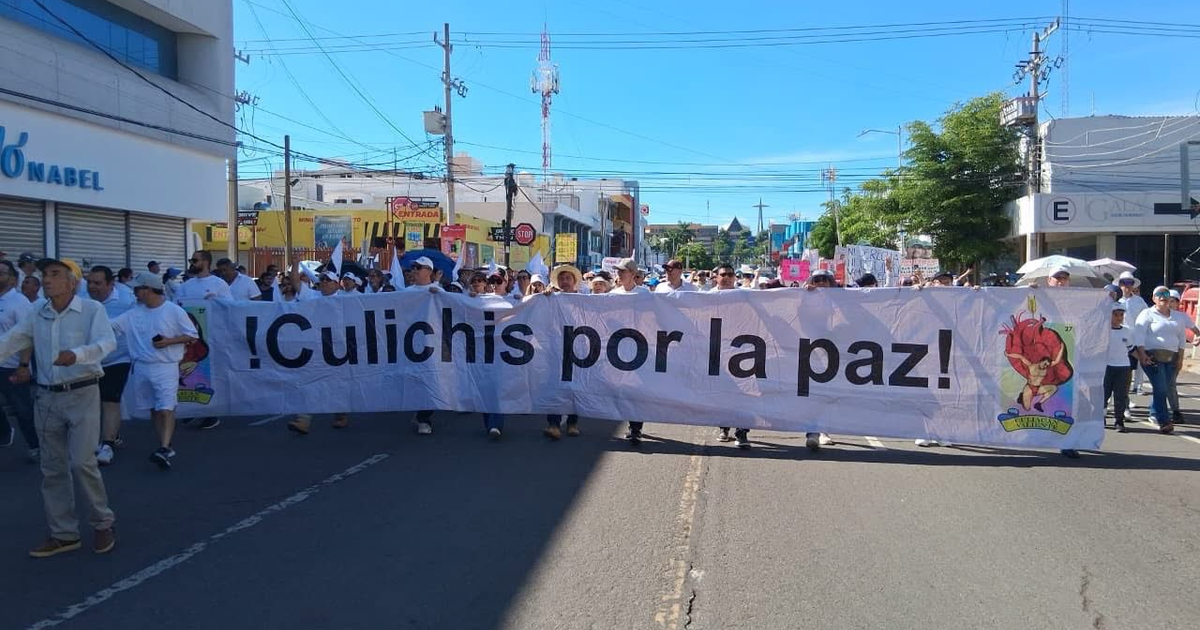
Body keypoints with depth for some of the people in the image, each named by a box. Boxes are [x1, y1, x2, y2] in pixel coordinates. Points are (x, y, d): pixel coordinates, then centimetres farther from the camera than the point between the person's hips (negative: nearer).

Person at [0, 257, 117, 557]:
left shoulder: (92, 309, -7)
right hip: (47, 398, 5)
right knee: (52, 468, 9)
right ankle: (63, 534, 21)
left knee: (82, 462, -8)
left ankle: (102, 524, 12)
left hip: (82, 395, -5)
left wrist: (76, 355, -40)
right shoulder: (36, 316, 8)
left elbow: (107, 342, -22)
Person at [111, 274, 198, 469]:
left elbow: (193, 336, -4)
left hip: (166, 367, -6)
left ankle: (164, 449, -23)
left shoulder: (174, 311, -5)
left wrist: (169, 341, -14)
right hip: (141, 367, 6)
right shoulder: (133, 314, 8)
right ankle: (165, 446, 23)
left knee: (166, 408, -15)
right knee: (154, 409, 13)